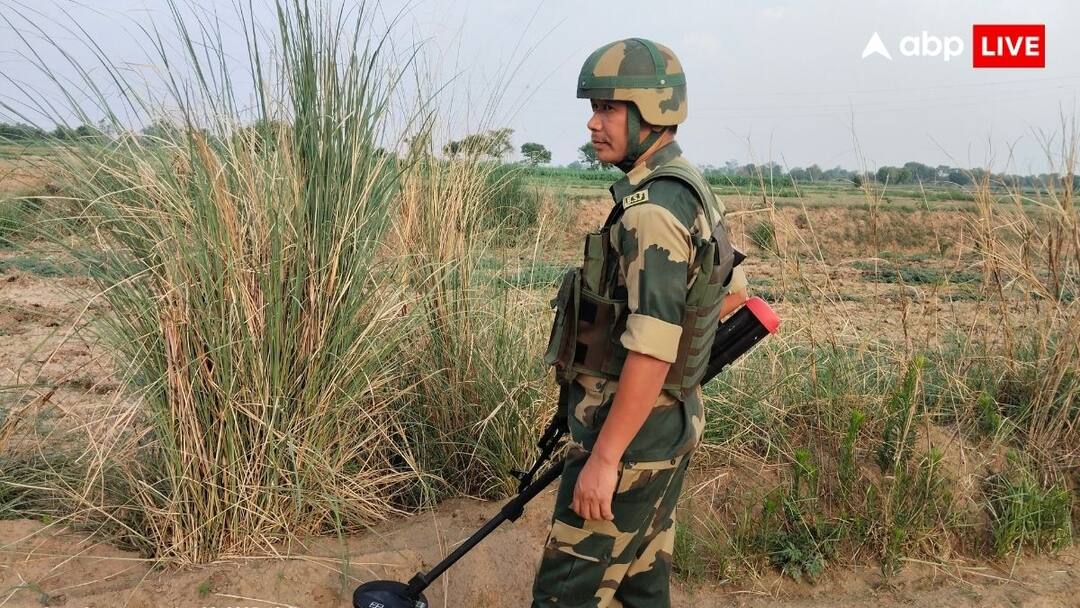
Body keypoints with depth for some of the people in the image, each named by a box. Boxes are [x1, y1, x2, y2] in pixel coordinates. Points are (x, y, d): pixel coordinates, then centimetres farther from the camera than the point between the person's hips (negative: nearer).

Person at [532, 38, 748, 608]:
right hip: (669, 422, 10)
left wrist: (604, 458, -25)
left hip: (631, 428, -10)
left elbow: (652, 351, -28)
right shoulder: (690, 192, 9)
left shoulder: (653, 209, -22)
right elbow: (733, 290, 23)